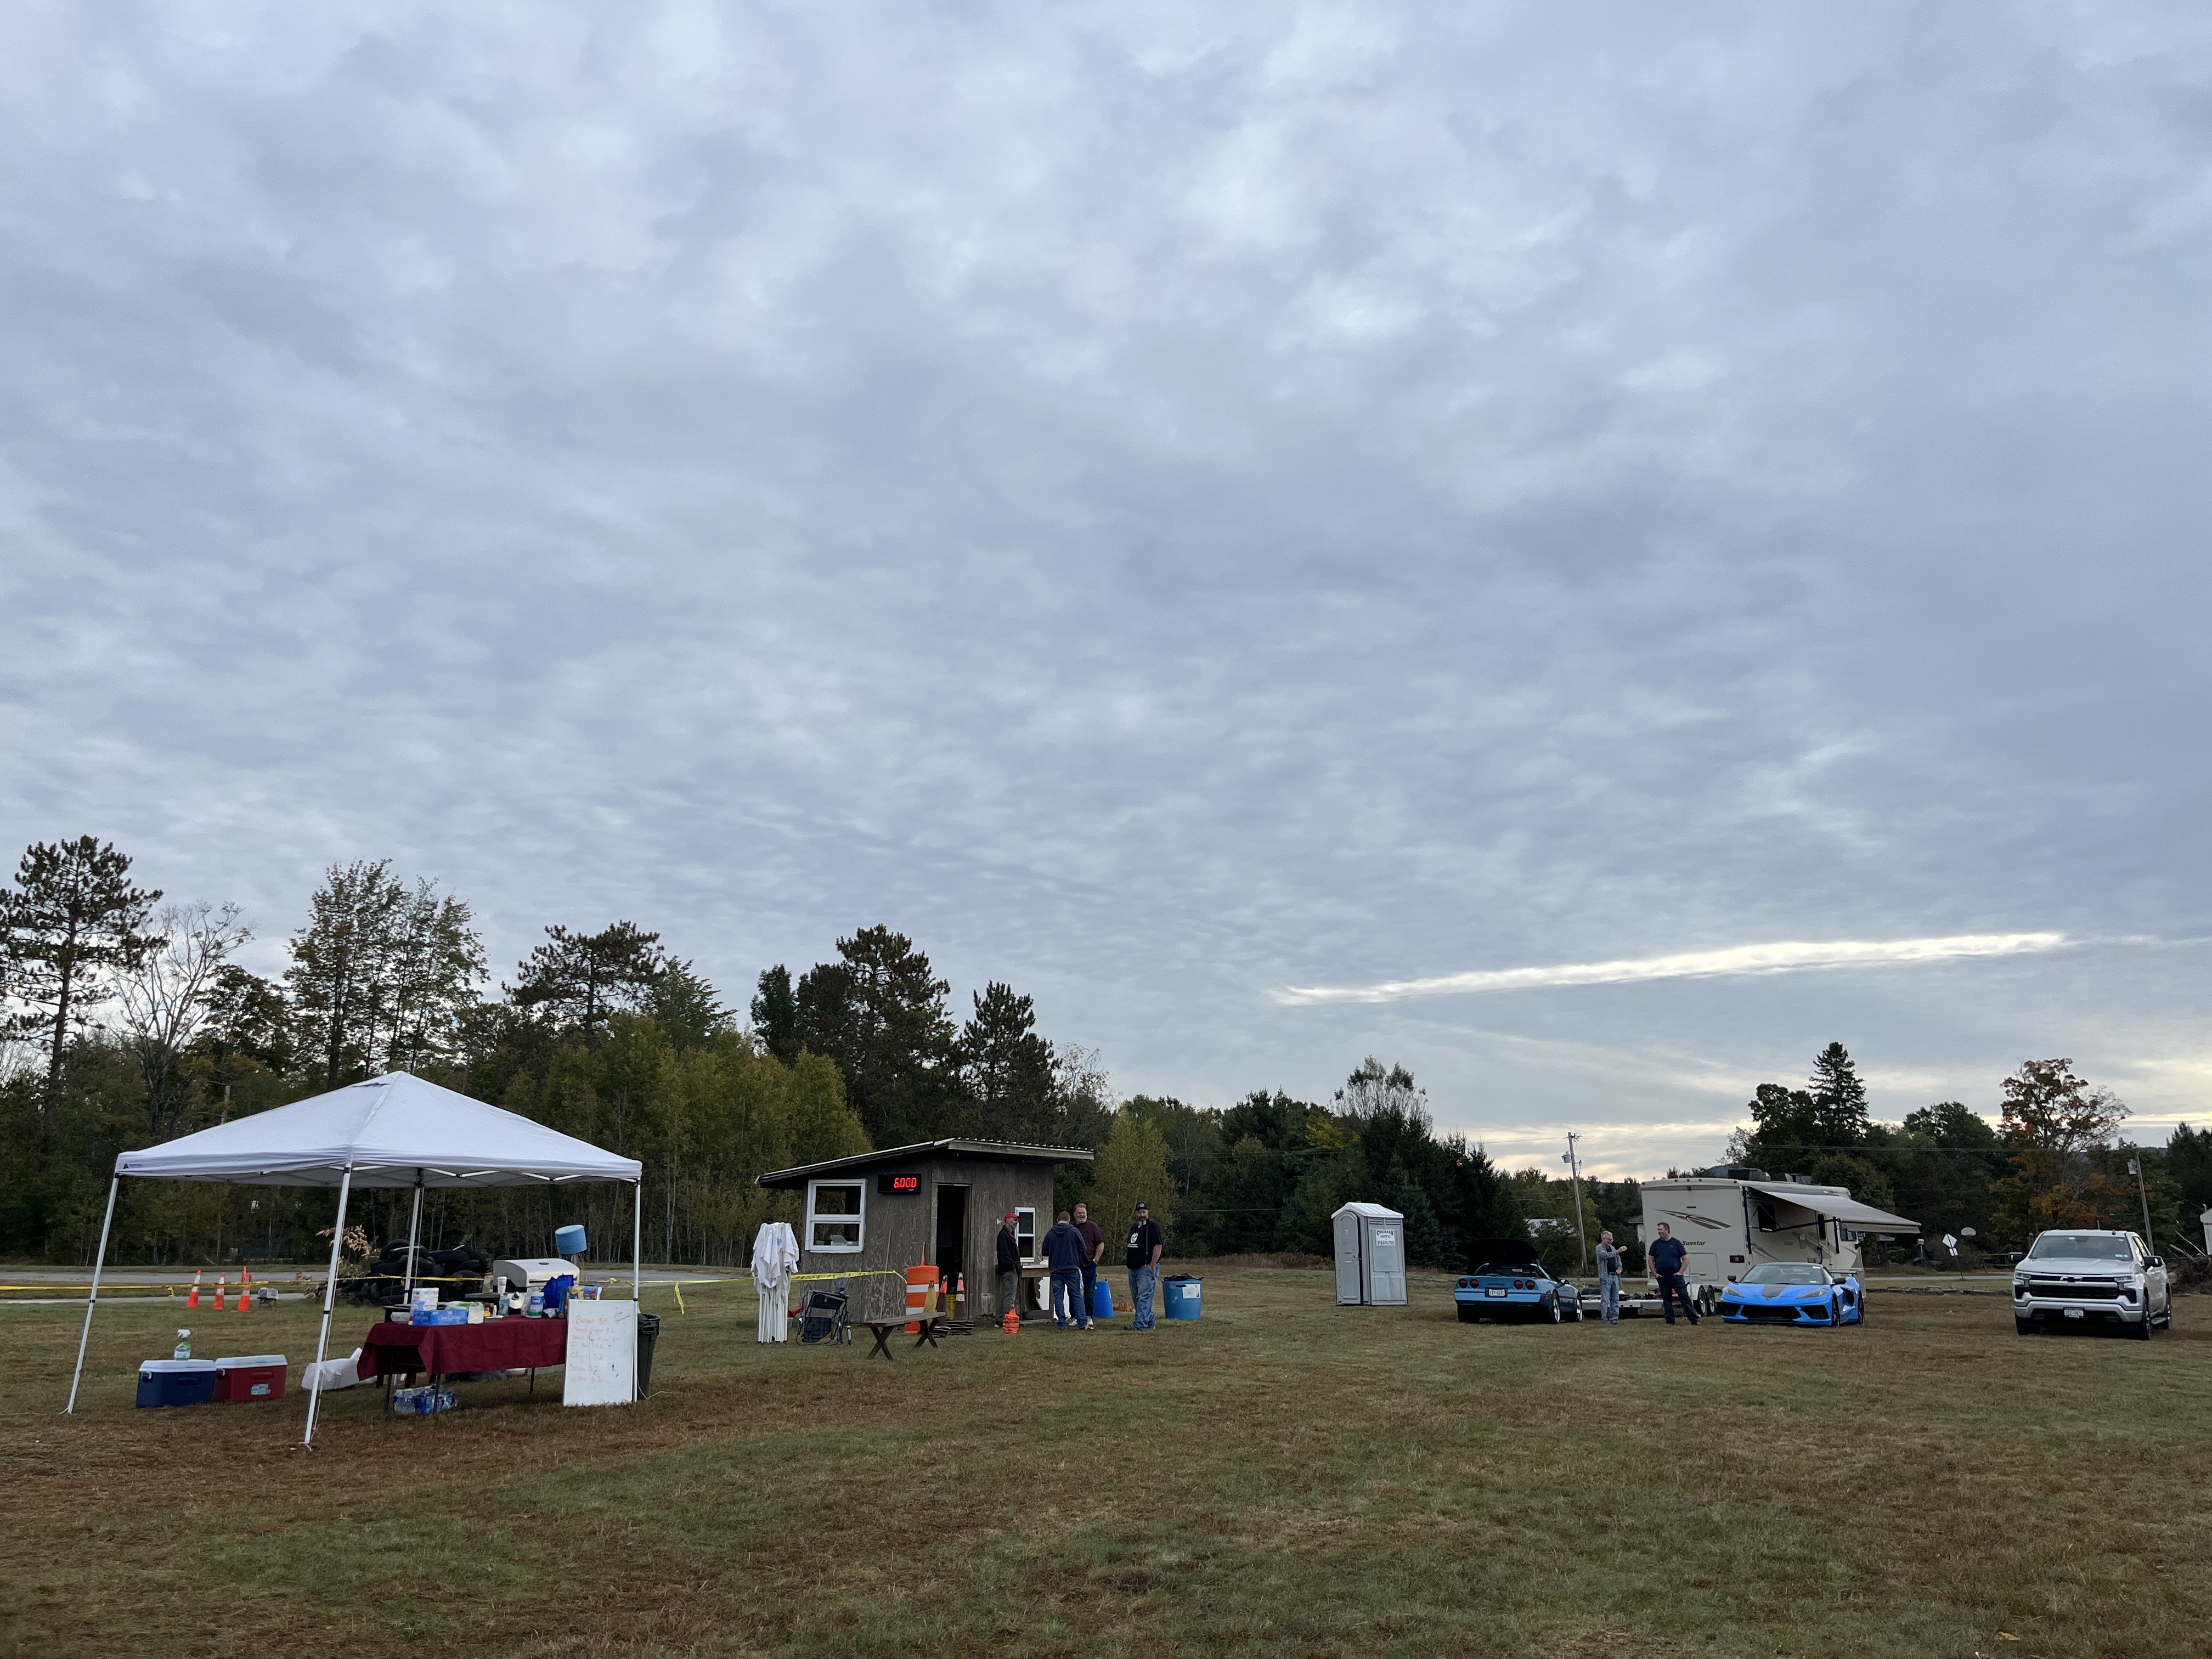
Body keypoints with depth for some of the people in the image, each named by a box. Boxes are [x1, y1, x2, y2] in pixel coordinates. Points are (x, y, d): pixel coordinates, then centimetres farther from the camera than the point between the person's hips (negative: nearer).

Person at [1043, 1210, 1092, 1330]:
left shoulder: (1050, 1234, 2)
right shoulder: (1074, 1231, -5)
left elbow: (1045, 1252, 9)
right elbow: (1084, 1248, -2)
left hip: (1056, 1270, 1)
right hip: (1072, 1269, -1)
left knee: (1058, 1297, 6)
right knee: (1076, 1296, 5)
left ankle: (1062, 1324, 4)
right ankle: (1082, 1323, 1)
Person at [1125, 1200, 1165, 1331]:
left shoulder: (1153, 1226, -9)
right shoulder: (1134, 1228, 19)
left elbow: (1158, 1246, -16)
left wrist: (1152, 1265, -19)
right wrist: (1128, 1256, 14)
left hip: (1147, 1267, -10)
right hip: (1133, 1268, 10)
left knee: (1144, 1297, -12)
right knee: (1136, 1298, 12)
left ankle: (1140, 1324, -15)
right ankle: (1149, 1322, 20)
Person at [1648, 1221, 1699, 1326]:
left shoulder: (1676, 1243, 0)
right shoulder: (1656, 1244, 8)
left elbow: (1686, 1259, 3)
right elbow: (1651, 1260, 12)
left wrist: (1681, 1272, -6)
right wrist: (1655, 1273, 2)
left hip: (1676, 1277, -3)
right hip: (1662, 1278, 3)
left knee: (1685, 1298, -4)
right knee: (1666, 1300, 6)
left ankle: (1695, 1321, -2)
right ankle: (1670, 1322, 12)